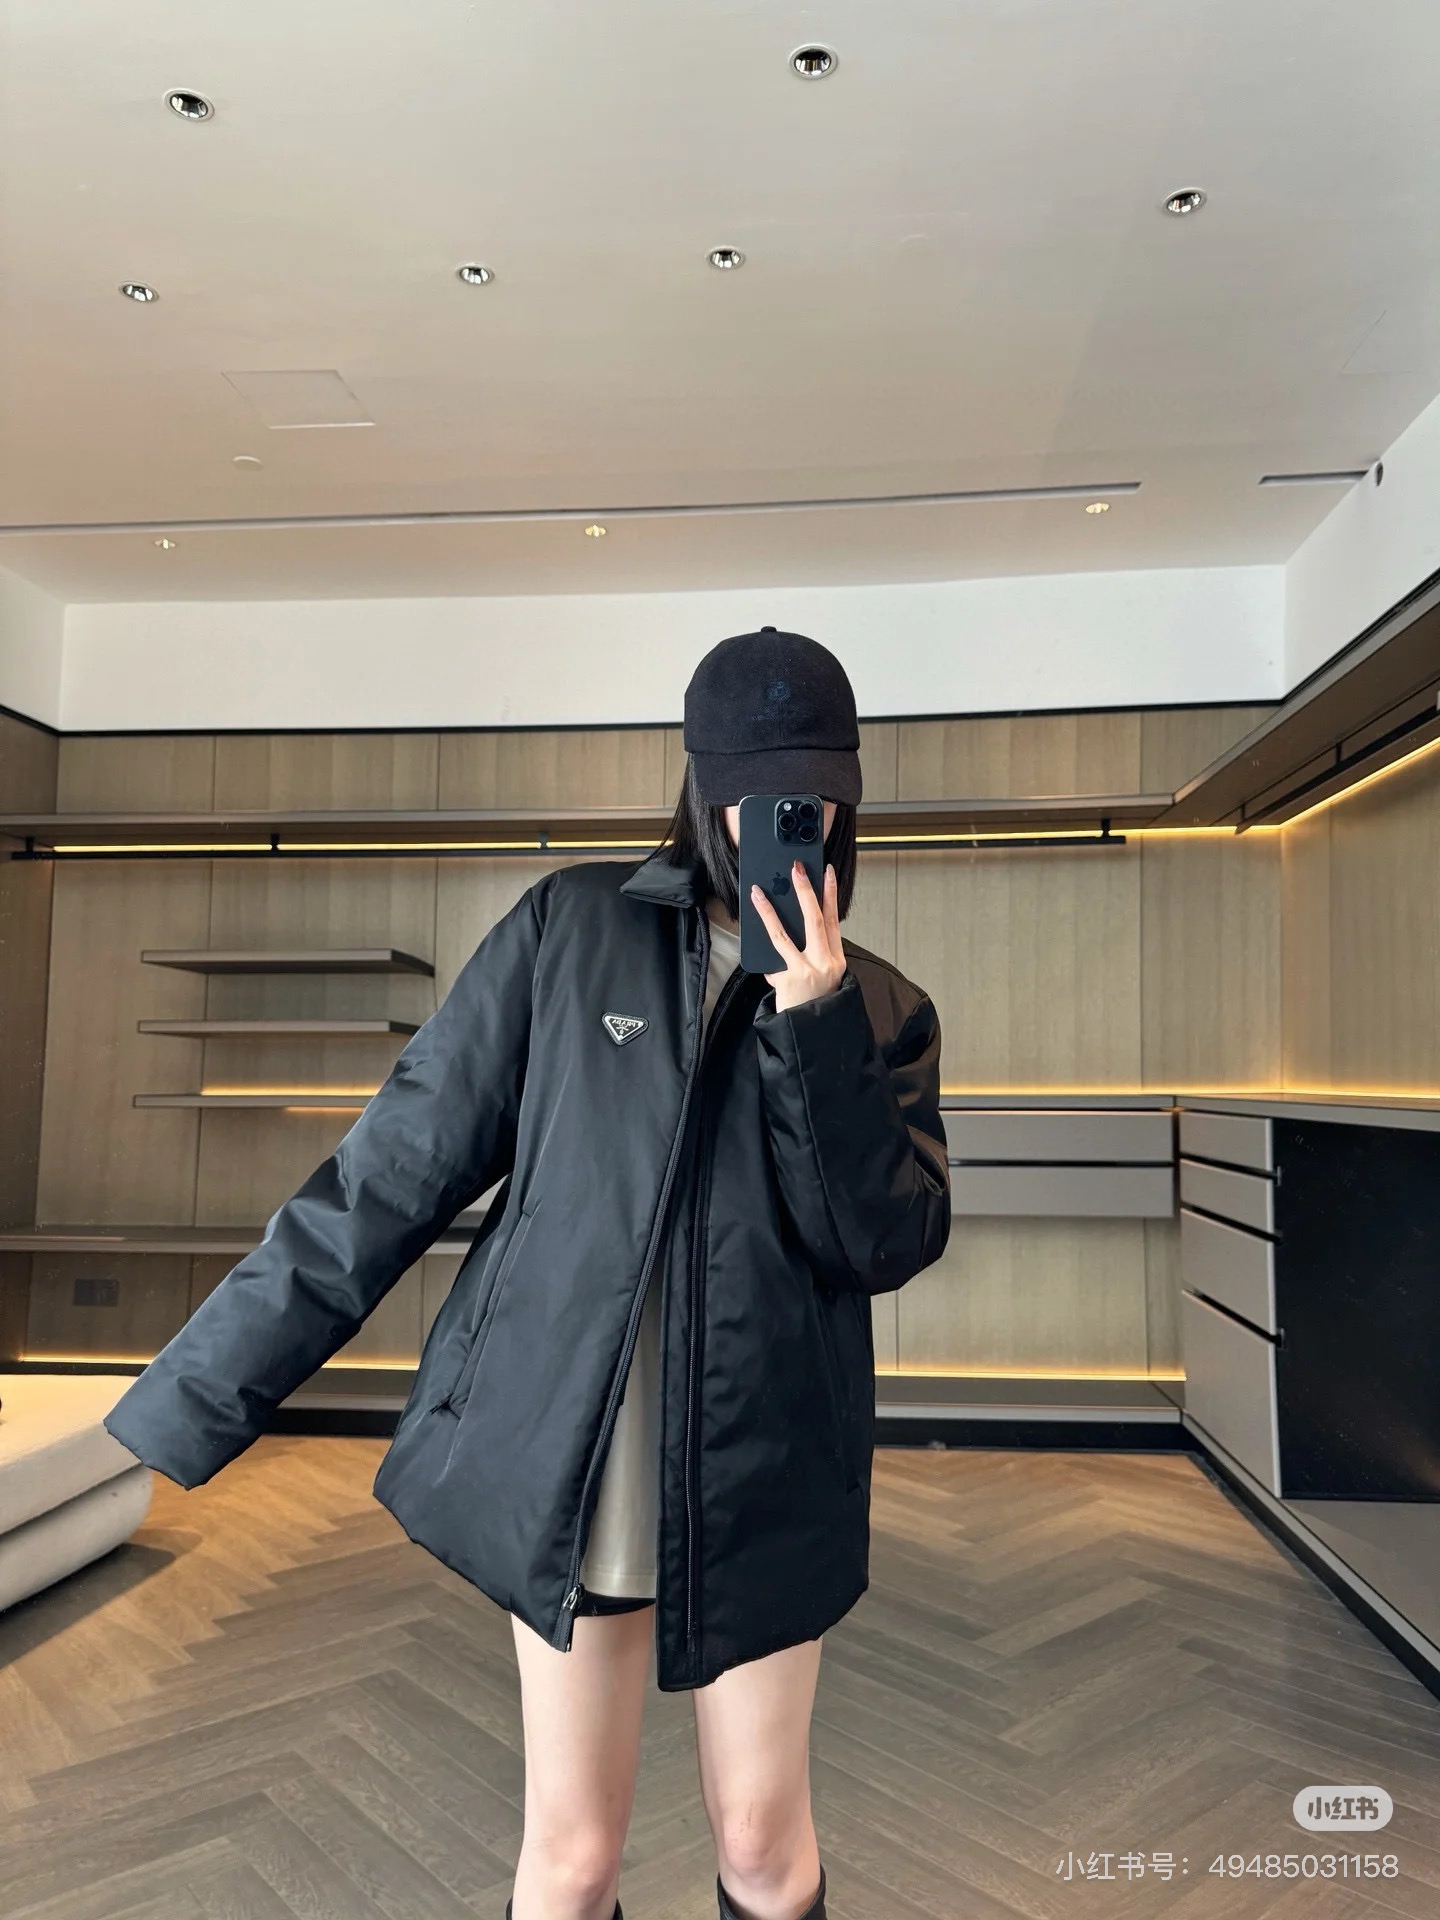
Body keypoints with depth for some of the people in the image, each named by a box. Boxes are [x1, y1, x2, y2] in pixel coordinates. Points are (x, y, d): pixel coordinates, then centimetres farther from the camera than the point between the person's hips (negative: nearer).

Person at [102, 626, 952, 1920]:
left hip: (761, 1476, 2)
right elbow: (401, 1162, -5)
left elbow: (890, 1245, -9)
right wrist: (200, 1394, -6)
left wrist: (815, 1018, -20)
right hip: (561, 1455, -1)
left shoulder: (882, 1010, 1)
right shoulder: (572, 926, -5)